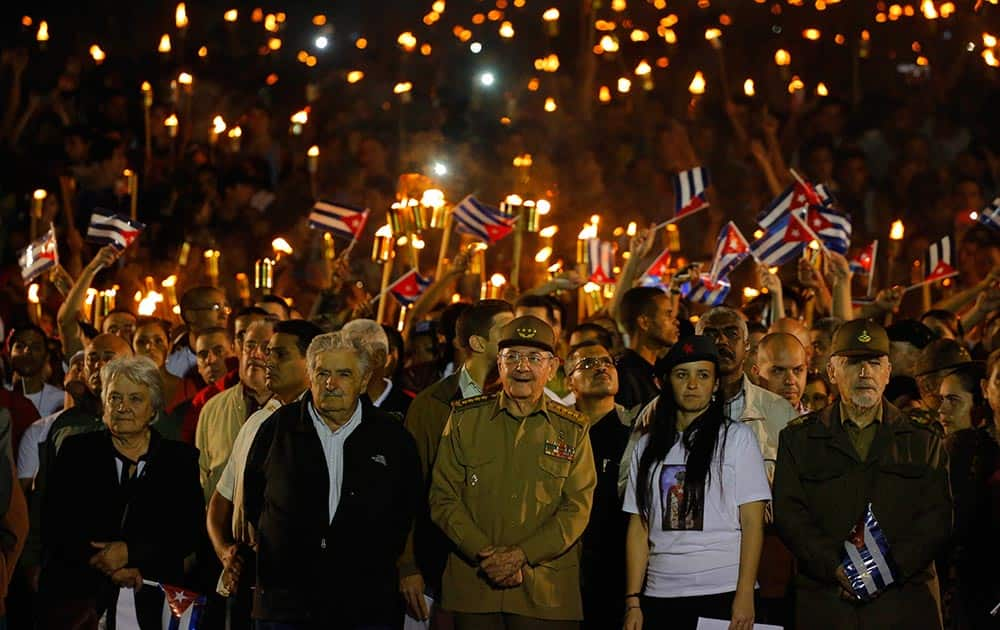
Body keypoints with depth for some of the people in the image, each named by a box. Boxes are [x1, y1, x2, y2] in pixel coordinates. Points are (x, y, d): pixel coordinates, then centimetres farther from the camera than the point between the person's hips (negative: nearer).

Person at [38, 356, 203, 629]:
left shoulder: (181, 459, 8)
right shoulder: (76, 451, 8)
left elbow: (189, 531, -1)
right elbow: (54, 526, 0)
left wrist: (130, 552, -13)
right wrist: (106, 564, -12)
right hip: (80, 598, 0)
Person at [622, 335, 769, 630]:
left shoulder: (736, 437, 2)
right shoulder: (648, 447, 12)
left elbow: (752, 523, -3)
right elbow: (639, 528, 10)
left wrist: (745, 595, -11)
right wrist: (633, 600, 3)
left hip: (722, 594, -3)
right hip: (659, 595, 3)